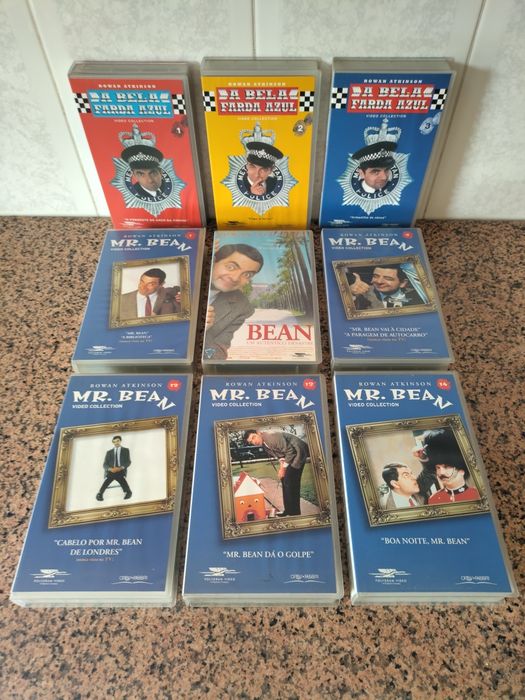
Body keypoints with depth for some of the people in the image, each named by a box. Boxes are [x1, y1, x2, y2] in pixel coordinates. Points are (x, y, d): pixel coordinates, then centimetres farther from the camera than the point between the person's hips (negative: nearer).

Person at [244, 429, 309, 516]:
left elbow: (290, 451, -23)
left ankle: (295, 512, -1)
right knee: (284, 479, 11)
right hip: (290, 454, 9)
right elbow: (277, 454, 11)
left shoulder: (273, 437, -27)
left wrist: (284, 467, -16)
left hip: (298, 451, -9)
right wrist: (281, 463, -8)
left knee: (289, 481, -11)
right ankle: (288, 510, 22)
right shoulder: (264, 444, 2)